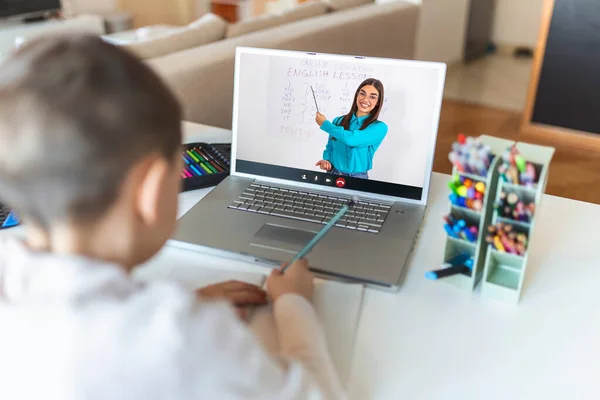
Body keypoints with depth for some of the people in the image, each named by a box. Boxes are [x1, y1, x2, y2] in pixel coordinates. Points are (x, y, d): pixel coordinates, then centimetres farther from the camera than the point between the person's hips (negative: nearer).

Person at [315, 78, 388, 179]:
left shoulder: (379, 127, -6)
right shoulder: (339, 121, 6)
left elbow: (351, 139, -19)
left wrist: (324, 124, -8)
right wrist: (327, 161, -6)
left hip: (357, 178, -2)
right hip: (333, 174, 2)